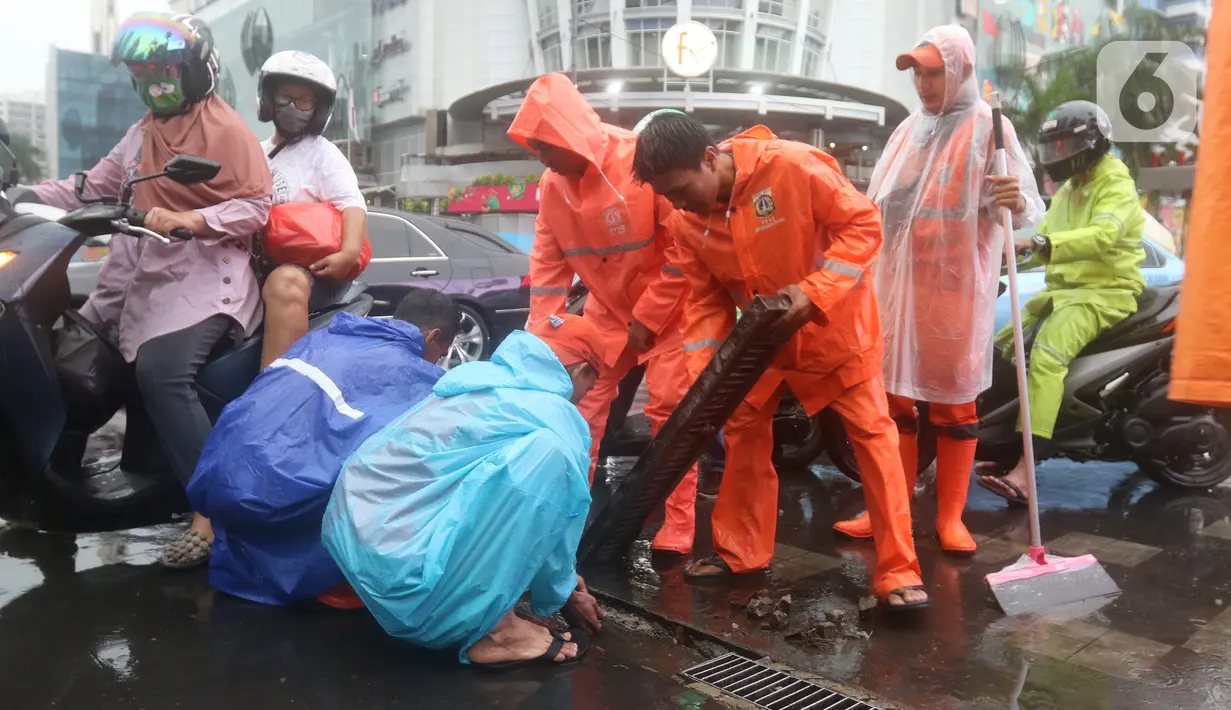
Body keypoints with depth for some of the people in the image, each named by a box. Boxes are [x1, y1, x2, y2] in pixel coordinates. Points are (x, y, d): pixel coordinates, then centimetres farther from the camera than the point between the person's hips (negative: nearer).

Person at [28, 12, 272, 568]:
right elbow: (95, 185, 20)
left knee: (162, 372, -29)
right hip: (145, 276, 9)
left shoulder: (225, 128, -4)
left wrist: (189, 220, -24)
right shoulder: (142, 133, 23)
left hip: (206, 275, -9)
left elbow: (257, 206, -12)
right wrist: (32, 194, 4)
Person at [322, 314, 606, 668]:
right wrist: (564, 593, 23)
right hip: (397, 566, -9)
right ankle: (492, 628, -7)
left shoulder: (483, 378, 18)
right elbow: (553, 524, 2)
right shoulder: (558, 420, -7)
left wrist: (563, 575, 39)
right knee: (546, 454, -17)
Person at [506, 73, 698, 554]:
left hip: (666, 310, -5)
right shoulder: (552, 184, -6)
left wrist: (647, 320, -18)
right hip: (607, 311, 6)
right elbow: (547, 264, -1)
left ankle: (677, 529, 5)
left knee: (670, 412, -6)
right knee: (579, 406, 3)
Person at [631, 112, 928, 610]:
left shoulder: (793, 166, -29)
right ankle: (740, 551, 25)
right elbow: (705, 300, -6)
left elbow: (862, 223, -22)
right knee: (742, 433, 9)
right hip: (765, 337, 5)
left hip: (835, 324, -5)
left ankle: (898, 571, 5)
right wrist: (703, 375, -15)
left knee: (873, 434, -4)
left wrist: (814, 293, -32)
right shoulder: (687, 222, -13)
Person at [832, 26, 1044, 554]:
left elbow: (1026, 209, -13)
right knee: (893, 397, 7)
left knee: (954, 402, 3)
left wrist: (1017, 202, -34)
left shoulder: (988, 127, -5)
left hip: (957, 286, -5)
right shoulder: (908, 129, 14)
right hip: (899, 283, 6)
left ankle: (950, 516, 14)